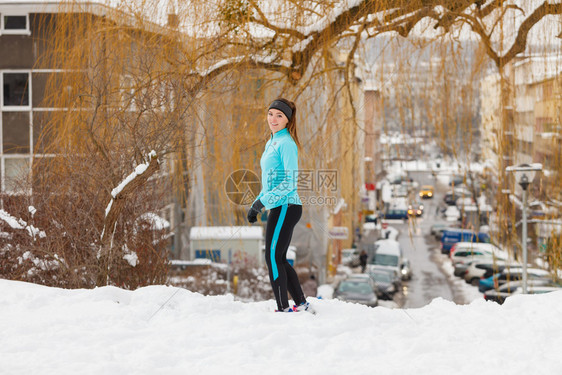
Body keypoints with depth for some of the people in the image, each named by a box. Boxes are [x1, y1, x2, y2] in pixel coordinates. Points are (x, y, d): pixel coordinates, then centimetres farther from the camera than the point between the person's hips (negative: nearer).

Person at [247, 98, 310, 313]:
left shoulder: (286, 143, -11)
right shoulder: (272, 143, 18)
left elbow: (289, 182, -18)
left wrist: (262, 202, -19)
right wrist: (256, 204, 17)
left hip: (285, 207, -10)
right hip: (279, 208, 10)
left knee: (273, 257, -8)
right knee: (279, 259, 11)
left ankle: (283, 308, -5)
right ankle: (301, 303, 17)